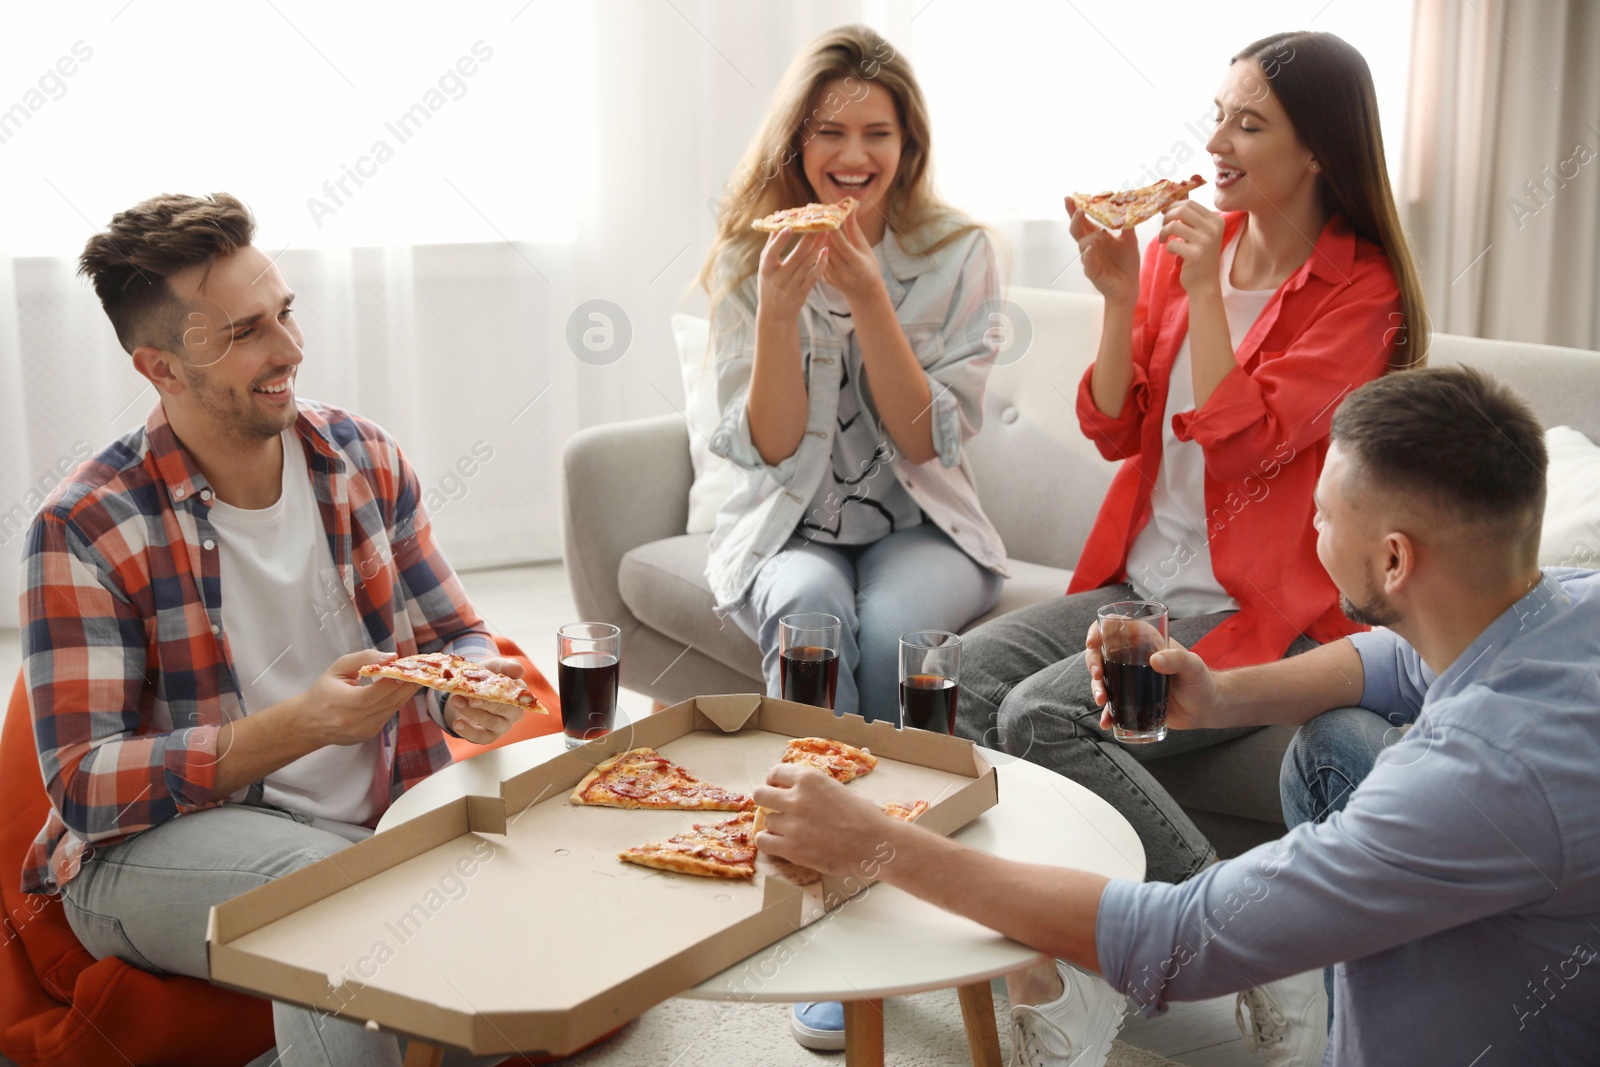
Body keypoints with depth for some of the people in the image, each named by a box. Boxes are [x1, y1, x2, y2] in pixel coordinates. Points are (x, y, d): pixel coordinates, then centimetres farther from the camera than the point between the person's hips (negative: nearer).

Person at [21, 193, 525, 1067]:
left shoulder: (362, 458, 4)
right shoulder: (84, 530, -11)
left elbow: (452, 633, 13)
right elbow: (83, 786, -14)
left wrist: (471, 690, -13)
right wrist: (299, 726, -27)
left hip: (375, 824, 5)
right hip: (153, 850, -4)